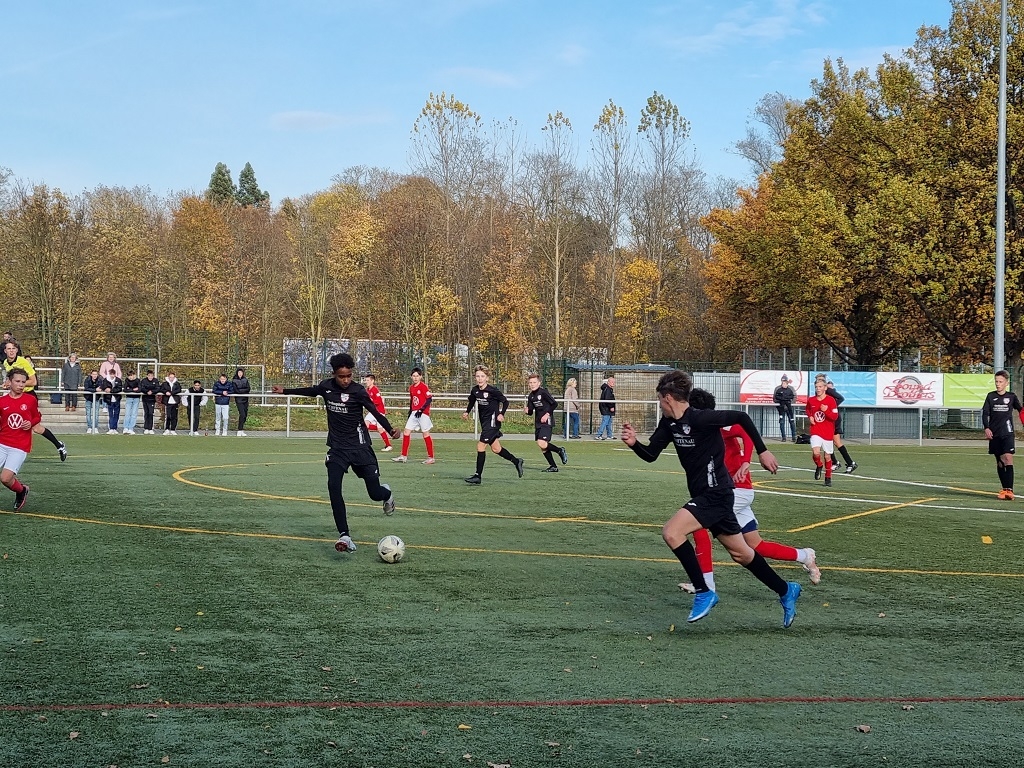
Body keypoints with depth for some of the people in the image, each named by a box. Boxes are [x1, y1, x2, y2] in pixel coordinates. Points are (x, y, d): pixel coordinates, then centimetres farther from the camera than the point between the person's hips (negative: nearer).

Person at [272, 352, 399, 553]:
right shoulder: (326, 386, 1)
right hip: (337, 448, 3)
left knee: (375, 494, -2)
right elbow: (310, 391, 22)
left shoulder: (358, 391, -12)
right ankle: (345, 536, -17)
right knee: (333, 486, -19)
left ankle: (387, 493, 39)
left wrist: (390, 430, -32)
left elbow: (375, 412, -16)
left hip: (360, 447, -3)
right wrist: (285, 391, 33)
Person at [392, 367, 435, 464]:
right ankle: (404, 456, 9)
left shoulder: (423, 386, -10)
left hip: (423, 413, -7)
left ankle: (431, 457, 6)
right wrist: (410, 412, 18)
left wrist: (421, 410, -19)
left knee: (426, 434, -2)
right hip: (414, 413, 7)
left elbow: (429, 399, -15)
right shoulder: (411, 388, 12)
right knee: (406, 432, 3)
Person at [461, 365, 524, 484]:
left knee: (480, 446, -12)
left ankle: (478, 476, -7)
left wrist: (501, 414, -20)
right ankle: (517, 462, 33)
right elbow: (471, 402, 21)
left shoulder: (492, 390, -17)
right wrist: (467, 412, 7)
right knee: (496, 448, 14)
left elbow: (505, 401, -8)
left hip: (493, 420, -8)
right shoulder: (475, 391, 1)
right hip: (484, 421, 8)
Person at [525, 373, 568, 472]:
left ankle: (560, 451, 3)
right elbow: (531, 411, 13)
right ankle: (553, 466, 15)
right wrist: (527, 411, -9)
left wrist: (547, 414, -16)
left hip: (546, 421, -8)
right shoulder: (531, 396, 10)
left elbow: (554, 404, -11)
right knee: (542, 446, 6)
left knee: (542, 444, -21)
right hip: (538, 422, 8)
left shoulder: (543, 392, -12)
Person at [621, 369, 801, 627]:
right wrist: (634, 443, -14)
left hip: (715, 494, -9)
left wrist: (762, 451, -12)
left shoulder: (700, 418, -21)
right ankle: (786, 591, 33)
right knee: (740, 553, 17)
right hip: (704, 494, 9)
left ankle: (703, 593, -11)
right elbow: (651, 454, 6)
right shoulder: (669, 423, 4)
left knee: (671, 532, -21)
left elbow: (741, 417, -15)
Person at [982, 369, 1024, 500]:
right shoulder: (991, 396, 5)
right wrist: (986, 428, -13)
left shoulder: (1012, 397, 4)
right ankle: (1004, 489, 12)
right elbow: (985, 413, 0)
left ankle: (1009, 490, -21)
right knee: (1000, 462, 6)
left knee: (1008, 458, -15)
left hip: (1007, 433, -2)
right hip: (994, 434, 2)